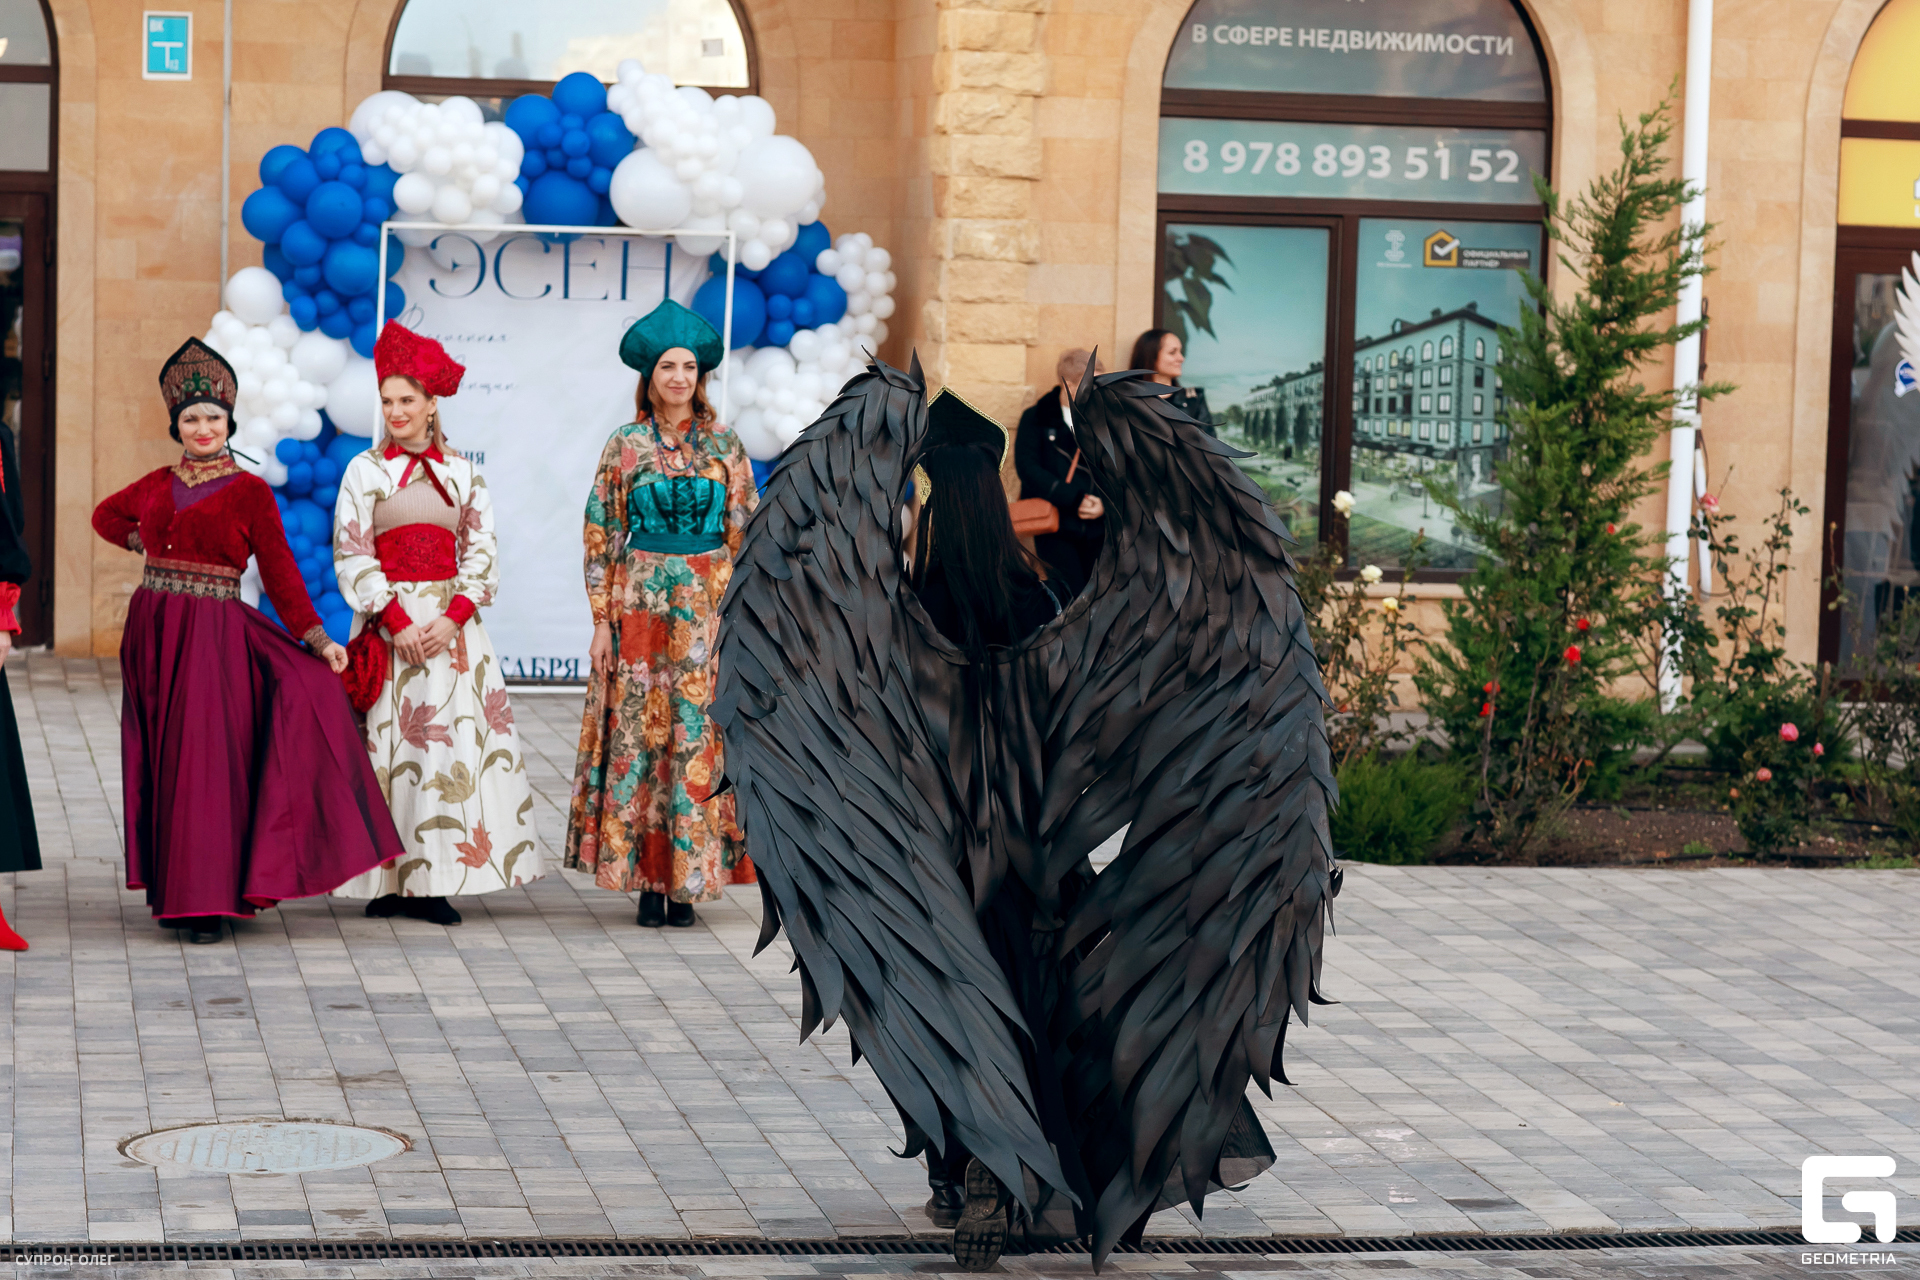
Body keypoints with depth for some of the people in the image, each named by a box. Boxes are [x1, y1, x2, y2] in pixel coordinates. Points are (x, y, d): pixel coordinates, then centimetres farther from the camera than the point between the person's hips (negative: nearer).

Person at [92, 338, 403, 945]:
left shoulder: (250, 492, -1)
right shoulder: (157, 484, 11)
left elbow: (280, 572, -2)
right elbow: (106, 515, 30)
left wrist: (316, 639, -8)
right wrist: (146, 542, 13)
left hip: (214, 636, -4)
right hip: (152, 634, 5)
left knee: (205, 760, -9)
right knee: (160, 760, 6)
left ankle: (205, 901, -6)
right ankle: (175, 891, 15)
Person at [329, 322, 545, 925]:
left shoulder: (462, 474, 9)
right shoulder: (366, 470, 2)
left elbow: (481, 553, 5)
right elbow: (352, 554, -4)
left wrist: (453, 619, -9)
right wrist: (396, 621, -13)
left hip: (450, 621, 2)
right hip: (389, 621, -2)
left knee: (457, 742, -2)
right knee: (390, 741, -3)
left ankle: (432, 881, 2)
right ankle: (389, 881, 1)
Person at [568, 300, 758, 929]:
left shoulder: (724, 445, 5)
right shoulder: (626, 446, 3)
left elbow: (746, 532, 7)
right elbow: (602, 534, 4)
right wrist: (602, 618, -2)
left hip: (710, 605, 0)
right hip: (641, 602, 0)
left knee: (700, 734, -3)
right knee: (638, 734, -2)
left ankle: (688, 881, 3)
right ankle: (648, 882, 3)